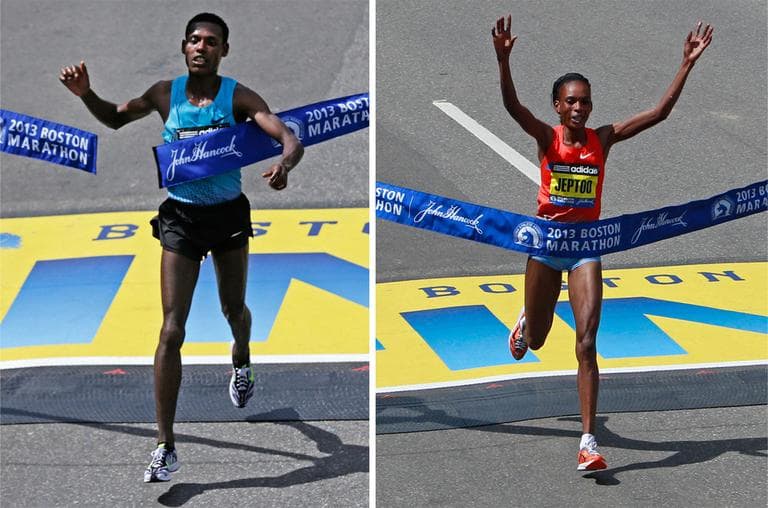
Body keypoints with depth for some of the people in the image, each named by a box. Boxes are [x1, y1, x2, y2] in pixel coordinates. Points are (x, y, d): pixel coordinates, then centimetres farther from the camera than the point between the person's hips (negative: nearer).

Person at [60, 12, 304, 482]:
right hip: (181, 216, 0)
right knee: (172, 330, -8)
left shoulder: (238, 96, -12)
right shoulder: (166, 93, -4)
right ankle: (166, 447, -7)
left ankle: (242, 362, 62)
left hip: (228, 214, 0)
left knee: (234, 309, 22)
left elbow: (290, 139, -22)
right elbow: (115, 118, 14)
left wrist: (284, 166, -45)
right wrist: (86, 94, -6)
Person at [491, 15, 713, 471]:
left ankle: (589, 442, -13)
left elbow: (660, 113, -6)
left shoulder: (603, 139, -2)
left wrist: (687, 65, -13)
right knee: (536, 340, 17)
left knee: (587, 342, -12)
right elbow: (512, 106, -26)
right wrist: (503, 60, -42)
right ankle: (524, 323, 59)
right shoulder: (547, 137, -7)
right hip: (546, 241, 0)